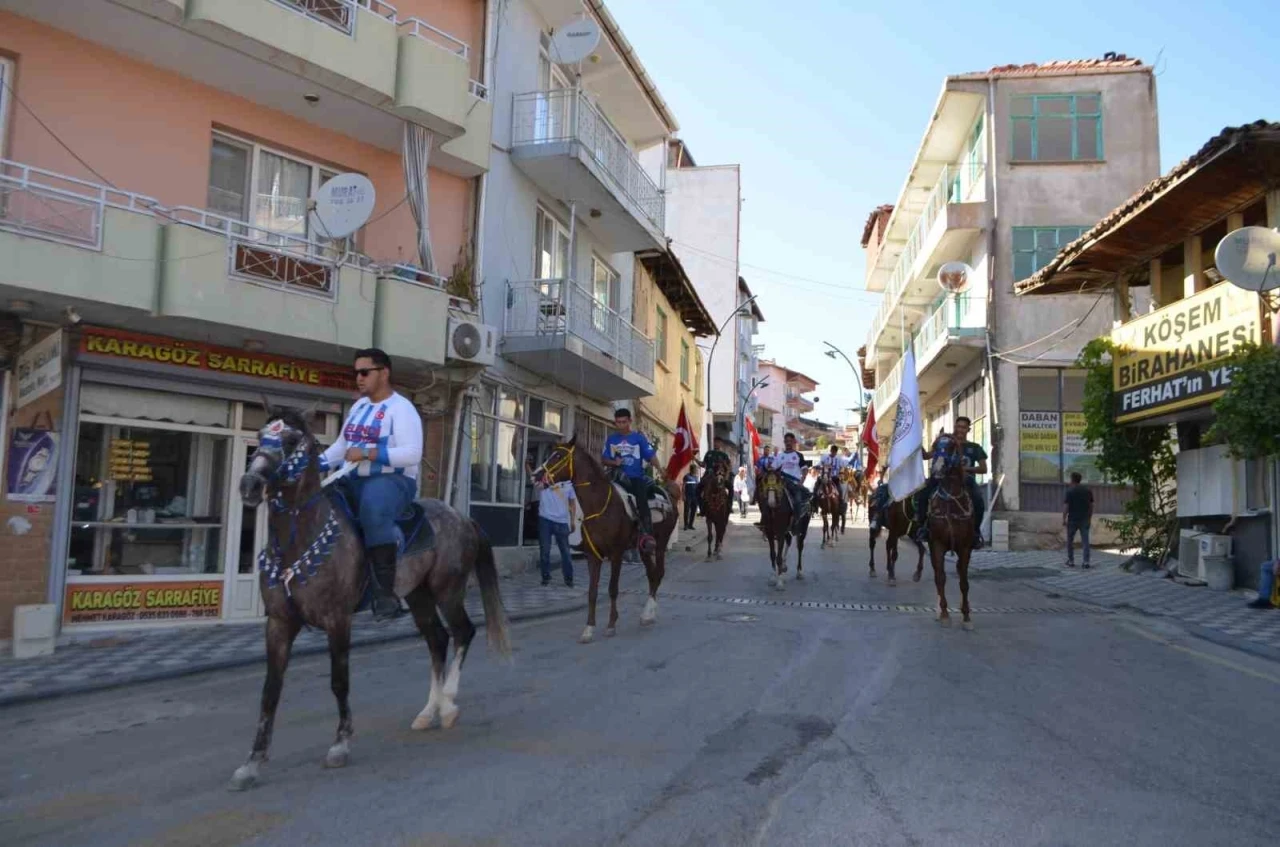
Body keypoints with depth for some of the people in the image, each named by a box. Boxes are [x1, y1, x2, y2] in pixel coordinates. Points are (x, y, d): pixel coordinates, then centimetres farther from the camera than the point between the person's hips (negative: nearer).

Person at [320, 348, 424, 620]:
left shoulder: (401, 408, -9)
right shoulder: (359, 406, 16)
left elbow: (412, 455, -20)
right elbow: (341, 446, 22)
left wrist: (367, 453, -25)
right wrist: (317, 463, 5)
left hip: (392, 480, -9)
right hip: (354, 480, 9)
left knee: (373, 511, -38)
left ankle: (387, 593, -34)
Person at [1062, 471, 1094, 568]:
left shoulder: (1069, 491, -8)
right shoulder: (1088, 490, 5)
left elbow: (1066, 506, -13)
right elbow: (1091, 505, 7)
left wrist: (1064, 519, -8)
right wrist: (1090, 517, 15)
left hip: (1072, 520, -3)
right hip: (1085, 519, 3)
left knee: (1070, 540, 11)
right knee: (1085, 540, 2)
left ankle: (1071, 561, 15)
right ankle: (1086, 561, -5)